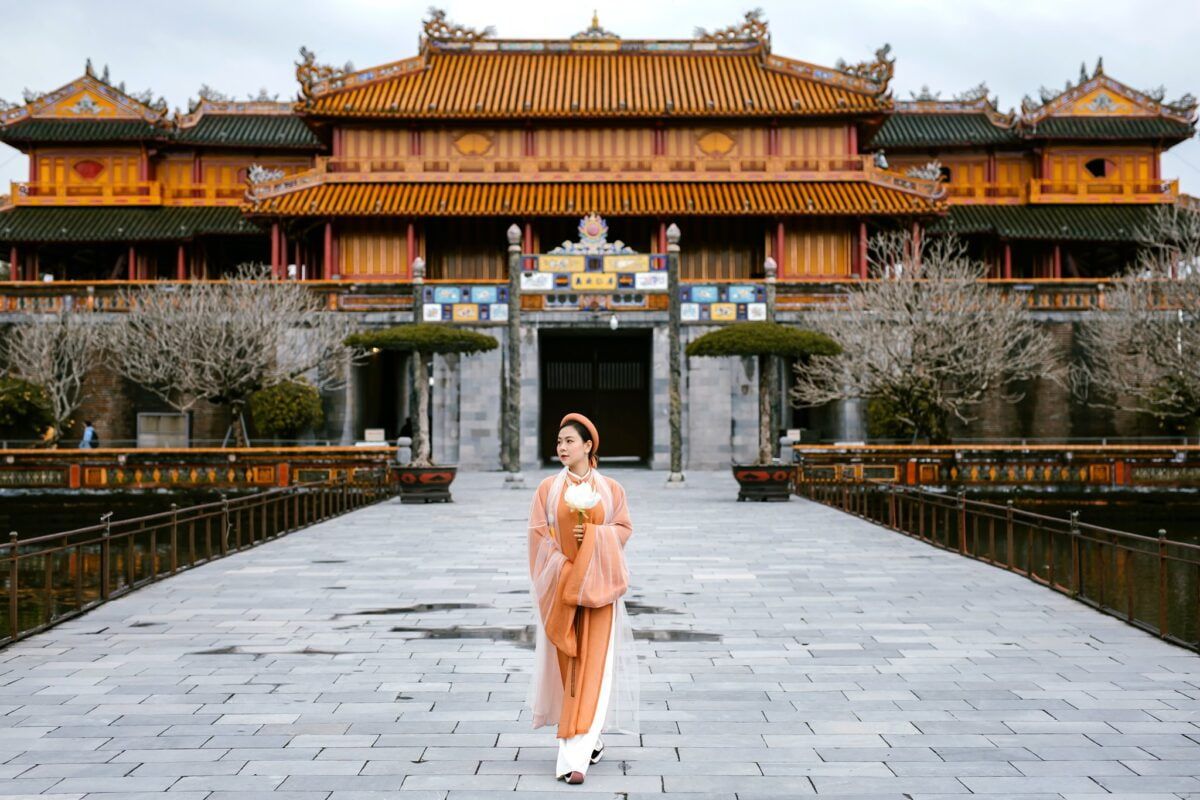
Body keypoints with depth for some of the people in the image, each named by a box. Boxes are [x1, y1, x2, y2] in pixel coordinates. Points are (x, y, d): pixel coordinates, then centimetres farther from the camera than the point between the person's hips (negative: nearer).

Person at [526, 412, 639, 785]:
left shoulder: (610, 488, 2)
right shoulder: (548, 488, 3)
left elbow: (624, 528, 3)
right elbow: (538, 533, -1)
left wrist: (594, 534, -15)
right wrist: (564, 572, -11)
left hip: (597, 586, -1)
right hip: (560, 586, 2)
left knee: (591, 668, -9)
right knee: (565, 666, 6)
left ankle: (575, 756, -10)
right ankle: (590, 738, 26)